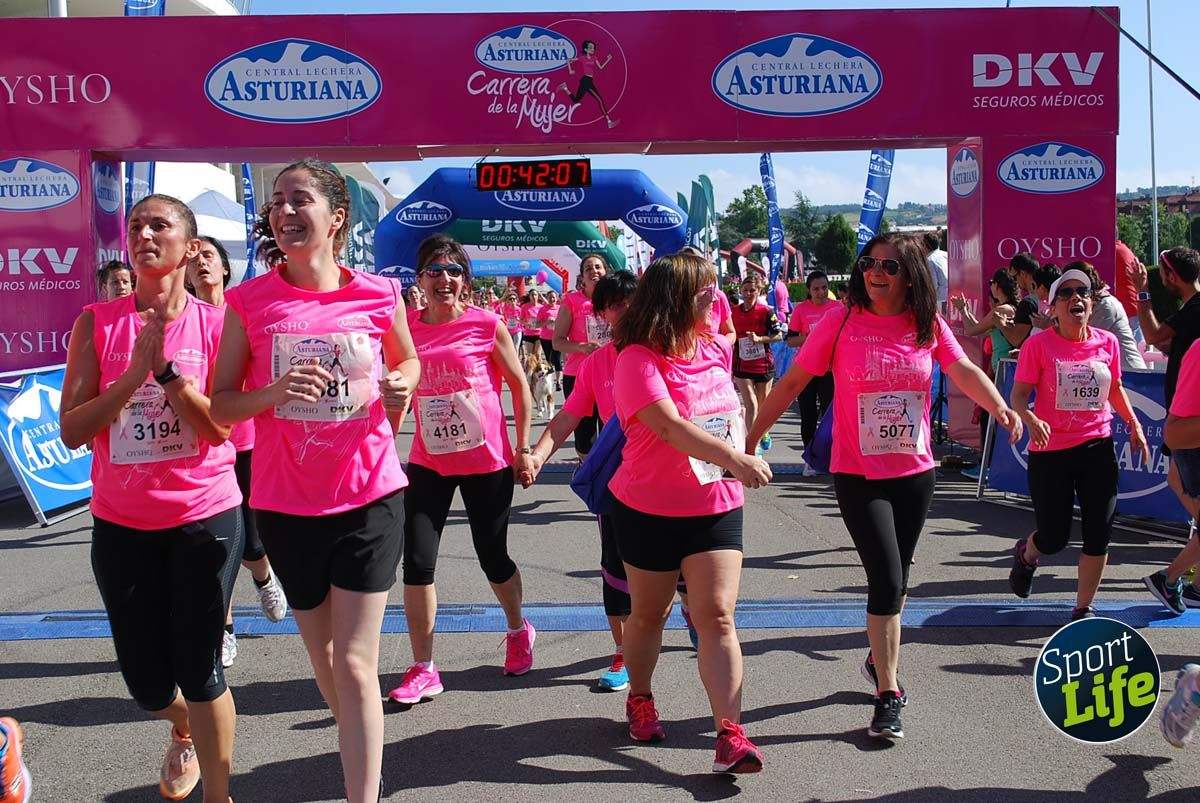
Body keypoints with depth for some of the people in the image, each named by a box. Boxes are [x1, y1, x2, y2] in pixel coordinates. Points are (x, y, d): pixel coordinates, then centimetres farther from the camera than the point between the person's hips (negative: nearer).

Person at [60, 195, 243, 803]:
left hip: (206, 518, -2)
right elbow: (72, 431, -7)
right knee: (146, 681, 12)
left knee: (200, 670, 3)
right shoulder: (96, 323, -1)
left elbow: (220, 426, -11)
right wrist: (136, 370, -18)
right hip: (121, 524, 2)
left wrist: (166, 365, -21)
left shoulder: (214, 324, -4)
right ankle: (183, 730, 47)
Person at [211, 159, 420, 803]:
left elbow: (408, 361, 15)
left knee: (354, 664, -5)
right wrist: (272, 393, -22)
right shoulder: (249, 301, -5)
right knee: (322, 656, 17)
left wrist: (401, 384, -8)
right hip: (286, 504, 2)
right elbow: (221, 405, -2)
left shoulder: (380, 296, -4)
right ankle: (361, 748, 45)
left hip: (370, 497, -2)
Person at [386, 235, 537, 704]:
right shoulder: (406, 329, -1)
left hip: (487, 462, -2)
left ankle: (519, 631, 41)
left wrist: (523, 449, -2)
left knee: (493, 559, 11)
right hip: (428, 463, 2)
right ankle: (423, 669, 8)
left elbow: (520, 386, 0)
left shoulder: (487, 326, -8)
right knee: (417, 562, -5)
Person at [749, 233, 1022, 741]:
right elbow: (793, 381, -4)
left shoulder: (928, 325, 1)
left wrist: (1001, 408, -30)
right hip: (857, 475, -3)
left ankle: (879, 660, 41)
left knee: (897, 580, 16)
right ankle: (888, 695, -1)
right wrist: (750, 436, -4)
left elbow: (964, 371, -10)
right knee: (886, 579, -11)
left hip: (915, 473, 4)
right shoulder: (843, 321, -7)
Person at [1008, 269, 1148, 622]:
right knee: (1053, 539, 4)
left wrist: (1134, 423, 8)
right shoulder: (1038, 344, -9)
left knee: (1098, 534, 2)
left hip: (1098, 448, 3)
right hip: (1050, 451, -3)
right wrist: (1031, 420, -30)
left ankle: (1084, 609, 19)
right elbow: (1019, 394, -10)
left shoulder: (1107, 342, 3)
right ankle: (1025, 555, 41)